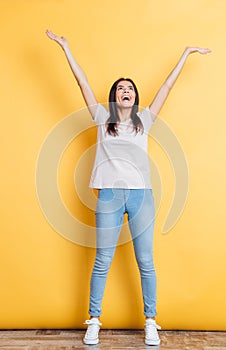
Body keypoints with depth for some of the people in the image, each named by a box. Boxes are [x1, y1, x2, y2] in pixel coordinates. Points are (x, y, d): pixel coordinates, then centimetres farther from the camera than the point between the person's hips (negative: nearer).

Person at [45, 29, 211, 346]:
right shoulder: (103, 118, 9)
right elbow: (83, 83, 10)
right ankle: (94, 321, 22)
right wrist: (65, 47, 12)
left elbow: (168, 85, 15)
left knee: (146, 262, 7)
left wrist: (186, 52, 20)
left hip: (141, 195, 1)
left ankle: (151, 322, 23)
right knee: (102, 262, 7)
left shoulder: (144, 120, 11)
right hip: (109, 196, 0)